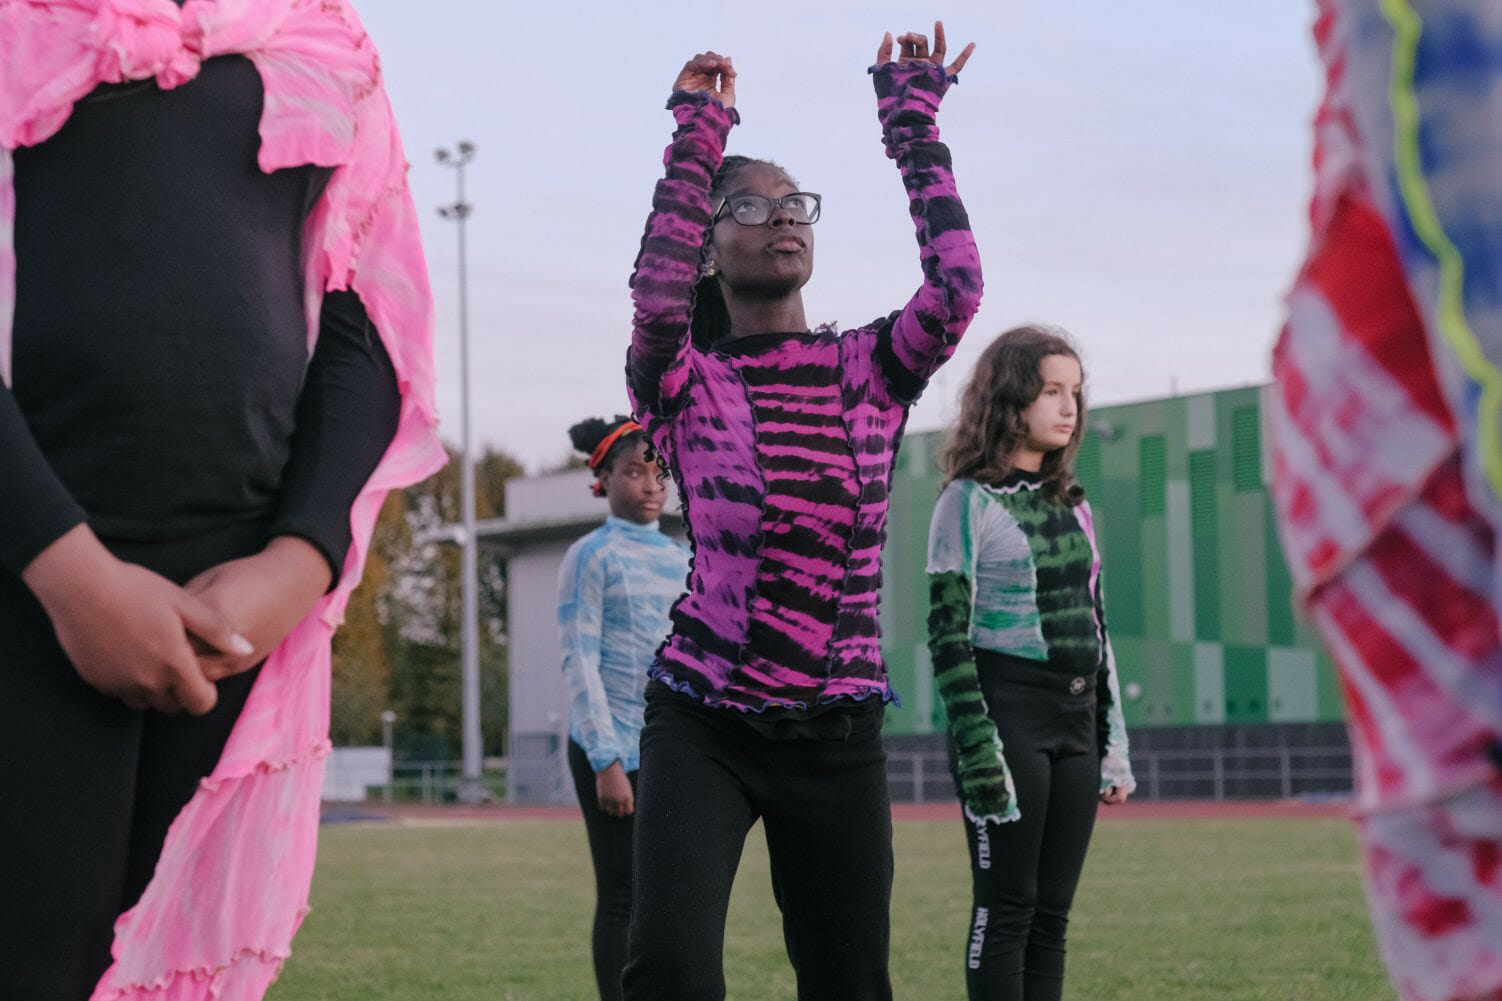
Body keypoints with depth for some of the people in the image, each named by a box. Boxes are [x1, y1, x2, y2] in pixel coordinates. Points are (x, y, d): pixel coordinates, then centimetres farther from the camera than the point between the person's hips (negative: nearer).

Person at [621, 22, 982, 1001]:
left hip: (838, 734, 3)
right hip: (702, 725, -2)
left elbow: (957, 288, -12)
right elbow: (656, 301, -22)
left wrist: (914, 128, -7)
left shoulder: (868, 369, 7)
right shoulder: (685, 383, 0)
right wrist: (699, 137, -18)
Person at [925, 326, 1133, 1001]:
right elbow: (948, 636, -9)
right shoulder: (969, 502, -5)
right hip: (1009, 714, -6)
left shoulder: (1072, 504, 15)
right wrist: (977, 746, -17)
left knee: (1051, 915, 6)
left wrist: (1114, 741, 14)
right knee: (1005, 907, -5)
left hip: (1075, 719, 7)